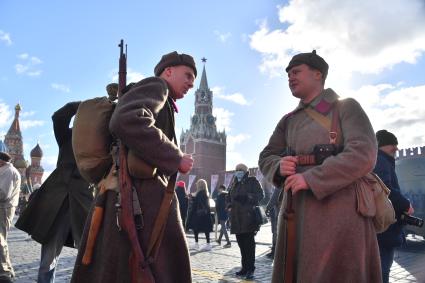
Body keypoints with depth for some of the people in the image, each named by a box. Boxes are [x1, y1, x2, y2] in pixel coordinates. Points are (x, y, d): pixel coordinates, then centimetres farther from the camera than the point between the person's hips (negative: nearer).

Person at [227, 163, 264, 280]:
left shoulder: (252, 181, 5)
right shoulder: (234, 184, 23)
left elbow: (260, 195, -6)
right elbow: (230, 198, 31)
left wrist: (247, 197, -17)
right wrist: (229, 204, 11)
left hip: (248, 217, -6)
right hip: (237, 219, 6)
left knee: (249, 243, -7)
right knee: (241, 243, 8)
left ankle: (250, 269, -2)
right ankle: (245, 268, 16)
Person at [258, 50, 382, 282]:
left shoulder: (345, 107, 2)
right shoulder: (289, 120, 17)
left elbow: (363, 154, -12)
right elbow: (266, 157, 16)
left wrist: (311, 179, -18)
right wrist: (279, 167, -8)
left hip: (337, 209, -5)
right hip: (296, 209, 5)